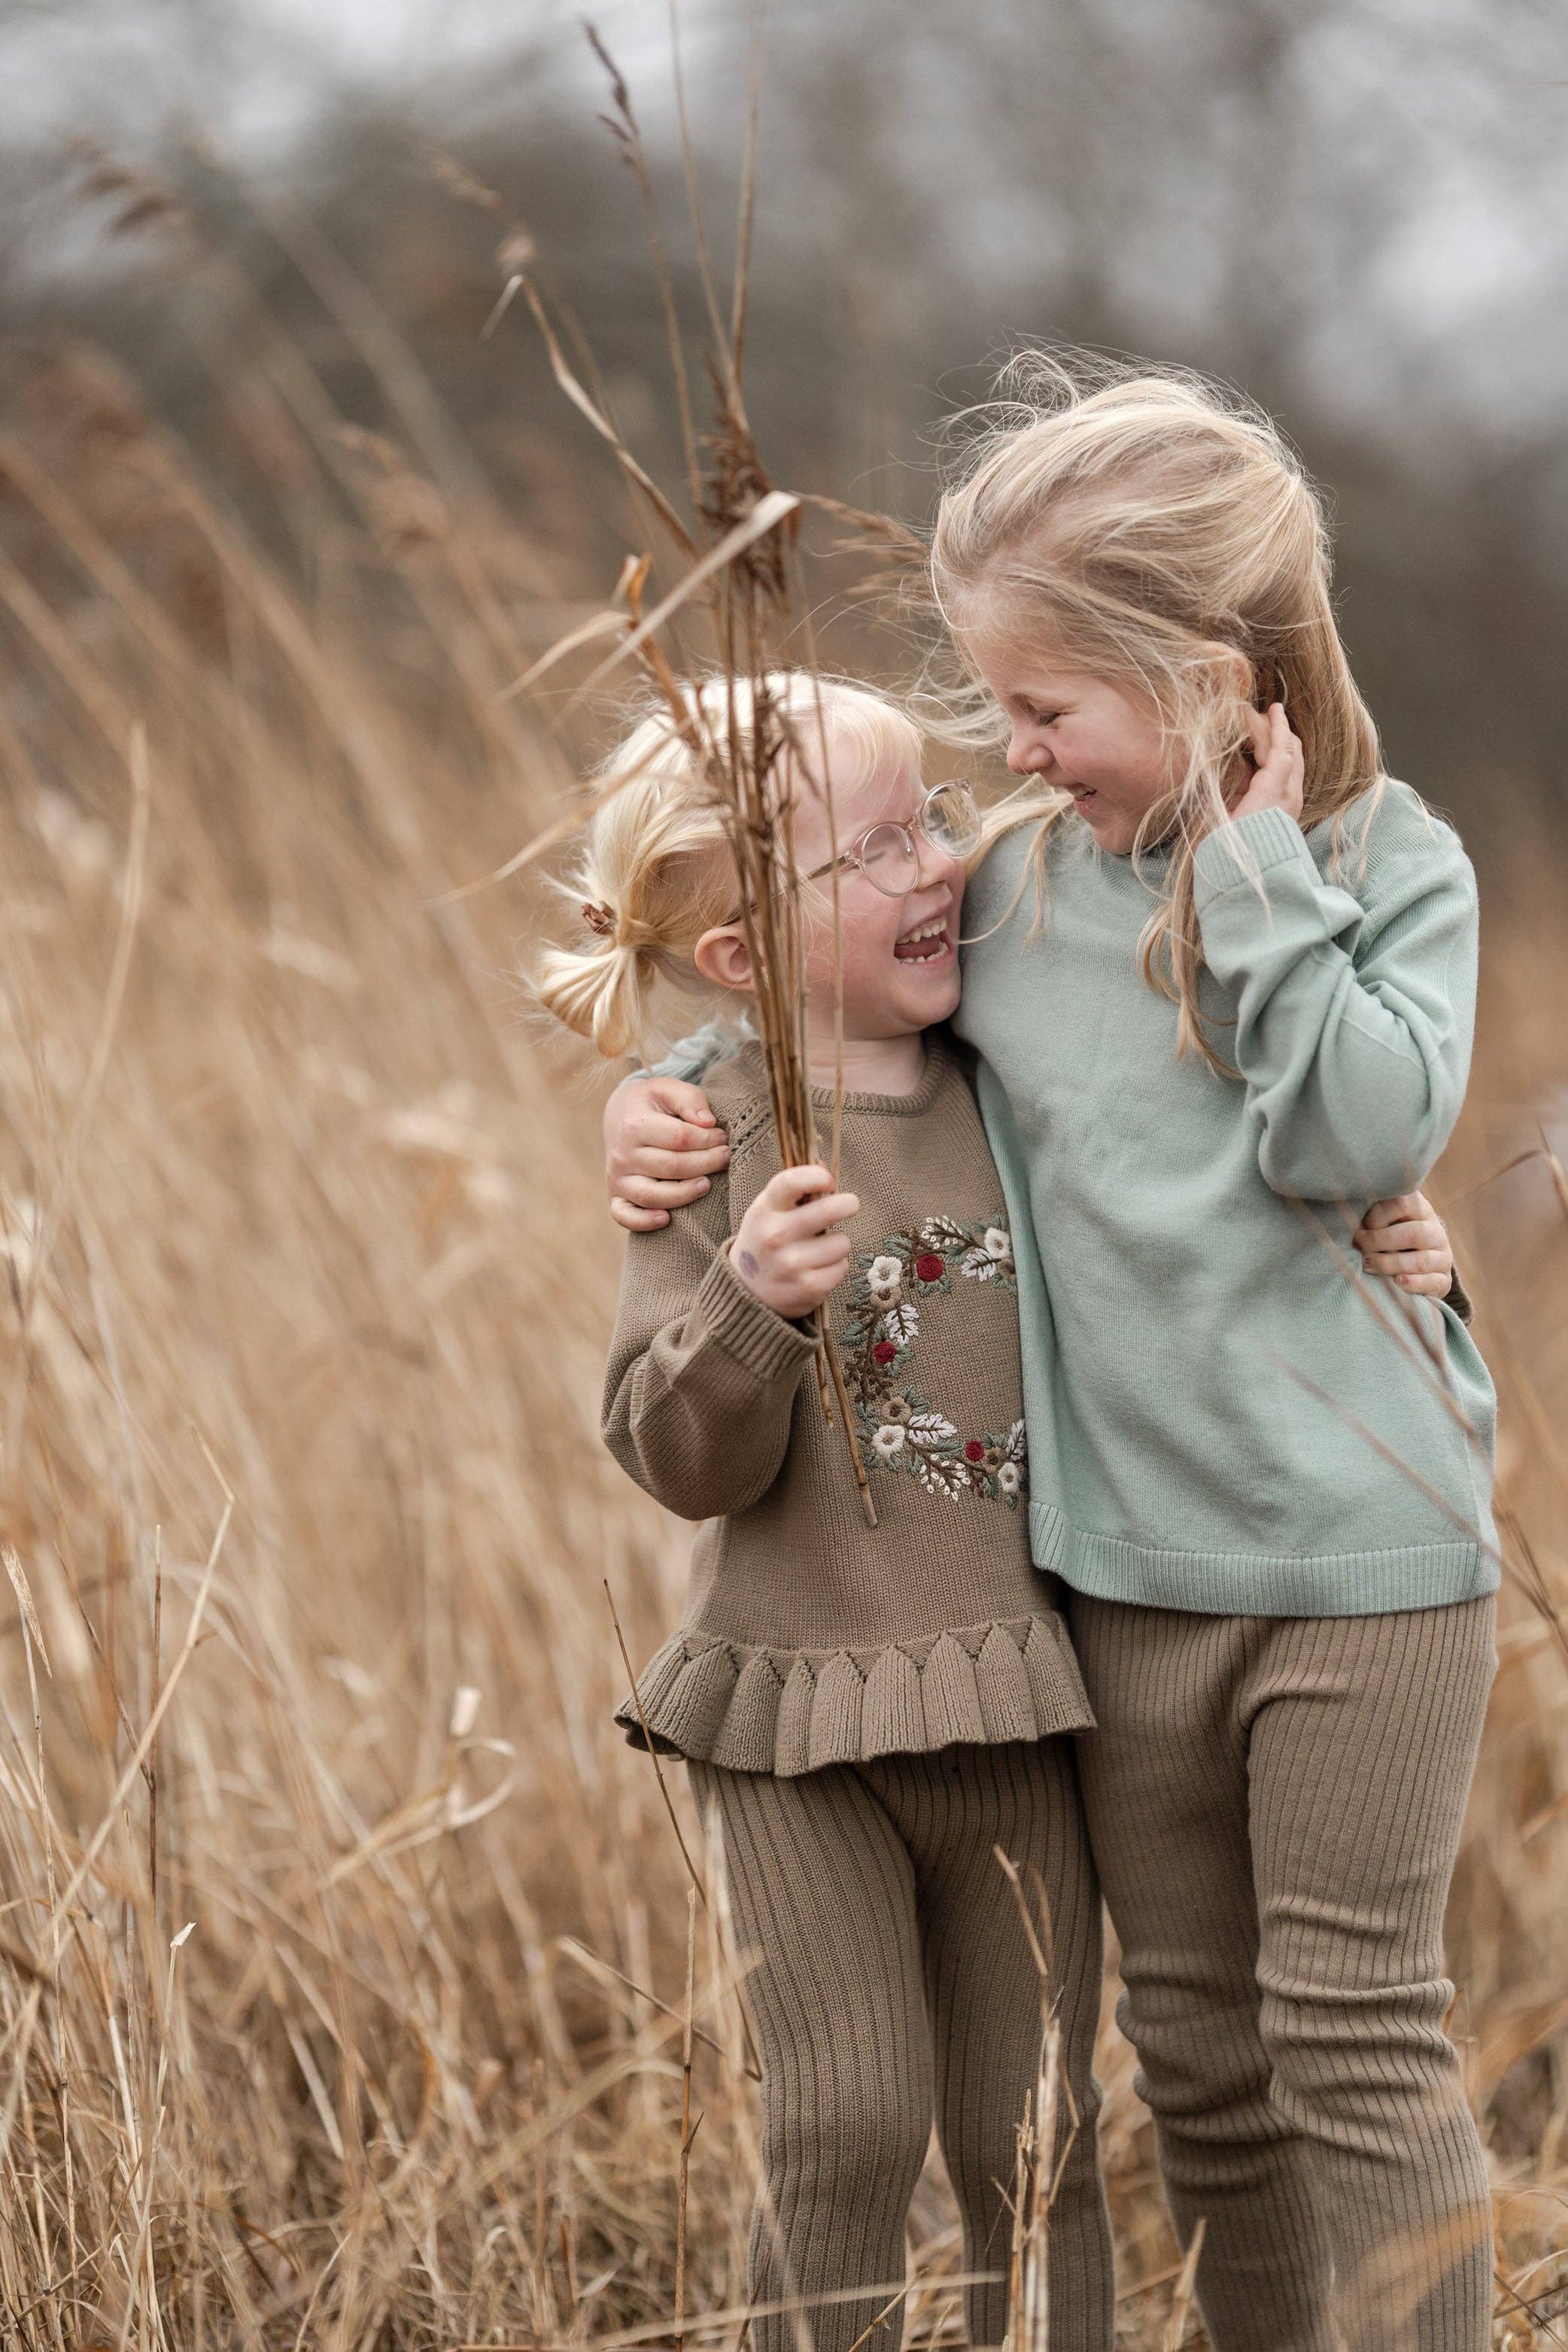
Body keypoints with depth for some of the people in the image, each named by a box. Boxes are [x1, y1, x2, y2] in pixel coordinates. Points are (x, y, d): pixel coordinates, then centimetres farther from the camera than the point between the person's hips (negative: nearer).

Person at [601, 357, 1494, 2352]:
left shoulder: (1391, 865, -6)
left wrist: (1250, 868, -18)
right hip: (1127, 1562, 4)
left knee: (1356, 2033, -1)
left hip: (1360, 1553, -4)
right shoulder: (1020, 878, 3)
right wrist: (677, 1109, 1)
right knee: (1196, 2049, 13)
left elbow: (1363, 1133, -21)